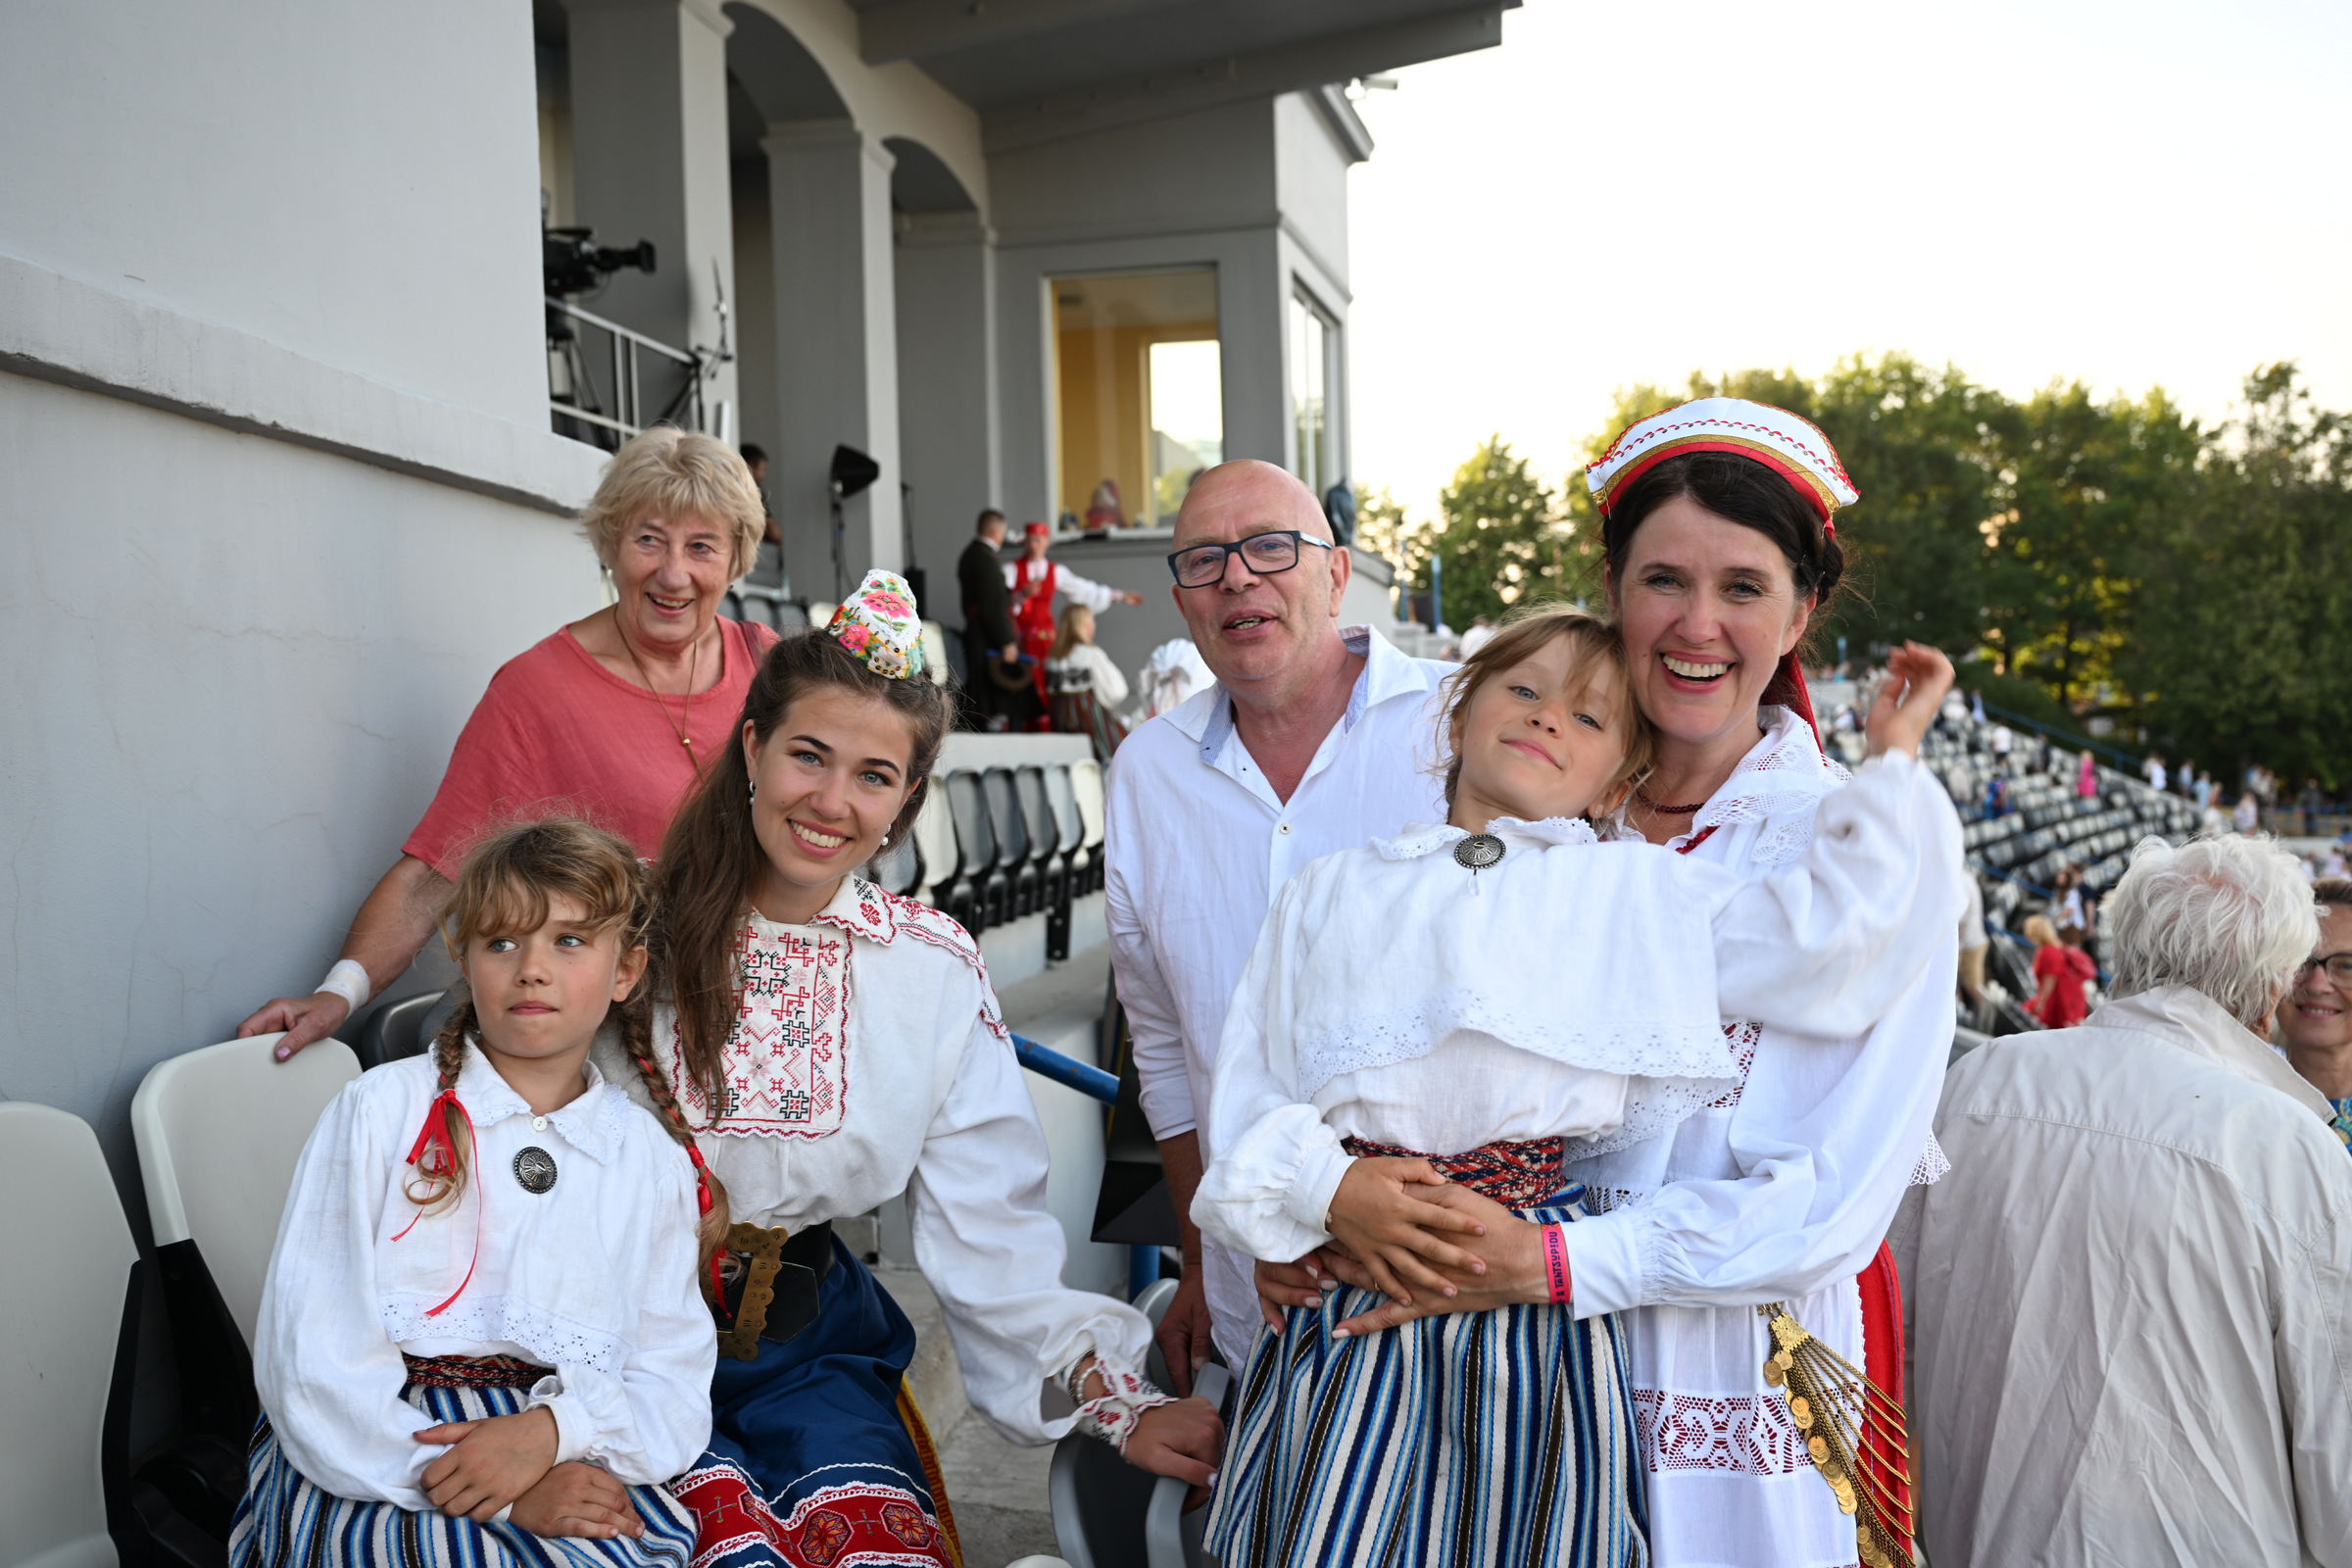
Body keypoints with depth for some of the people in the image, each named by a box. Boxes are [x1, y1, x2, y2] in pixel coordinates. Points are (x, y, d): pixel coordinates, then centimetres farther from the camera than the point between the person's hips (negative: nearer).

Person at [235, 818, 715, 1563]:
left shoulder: (651, 1160, 12)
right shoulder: (380, 1111, 4)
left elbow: (673, 1383, 7)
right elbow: (313, 1361, -5)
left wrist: (550, 1430, -16)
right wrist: (504, 1494, -15)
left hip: (570, 1463, 3)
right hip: (376, 1464, -3)